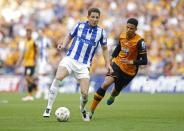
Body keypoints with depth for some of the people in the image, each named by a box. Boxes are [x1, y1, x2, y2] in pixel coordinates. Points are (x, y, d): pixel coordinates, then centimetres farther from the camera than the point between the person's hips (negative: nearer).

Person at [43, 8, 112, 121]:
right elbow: (70, 36, 18)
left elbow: (105, 48, 17)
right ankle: (48, 108, -21)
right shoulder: (80, 25, 4)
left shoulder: (101, 32, 5)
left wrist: (108, 63, 10)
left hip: (84, 65, 1)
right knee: (58, 78, -28)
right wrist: (64, 45, -2)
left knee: (85, 93, -9)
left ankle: (82, 110, 27)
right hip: (70, 59, -1)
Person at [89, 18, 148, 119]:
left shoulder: (139, 41, -21)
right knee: (105, 84, -21)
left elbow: (144, 61, -19)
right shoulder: (122, 36, -5)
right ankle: (91, 110, -17)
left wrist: (131, 62, -31)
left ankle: (112, 96, 59)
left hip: (129, 72, -2)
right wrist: (111, 58, 16)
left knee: (116, 90, 16)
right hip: (117, 64, 2)